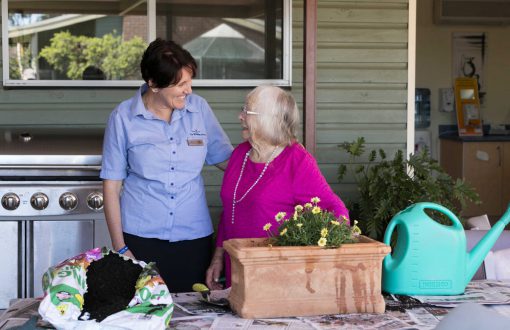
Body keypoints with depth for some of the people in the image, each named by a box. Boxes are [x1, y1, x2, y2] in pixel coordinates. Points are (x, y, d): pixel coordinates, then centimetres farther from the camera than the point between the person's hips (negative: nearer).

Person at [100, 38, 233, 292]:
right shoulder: (124, 117, -4)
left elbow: (225, 159, 12)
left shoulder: (199, 108, 2)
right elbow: (111, 184, -1)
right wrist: (120, 247, -3)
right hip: (141, 237, -2)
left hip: (194, 236, 2)